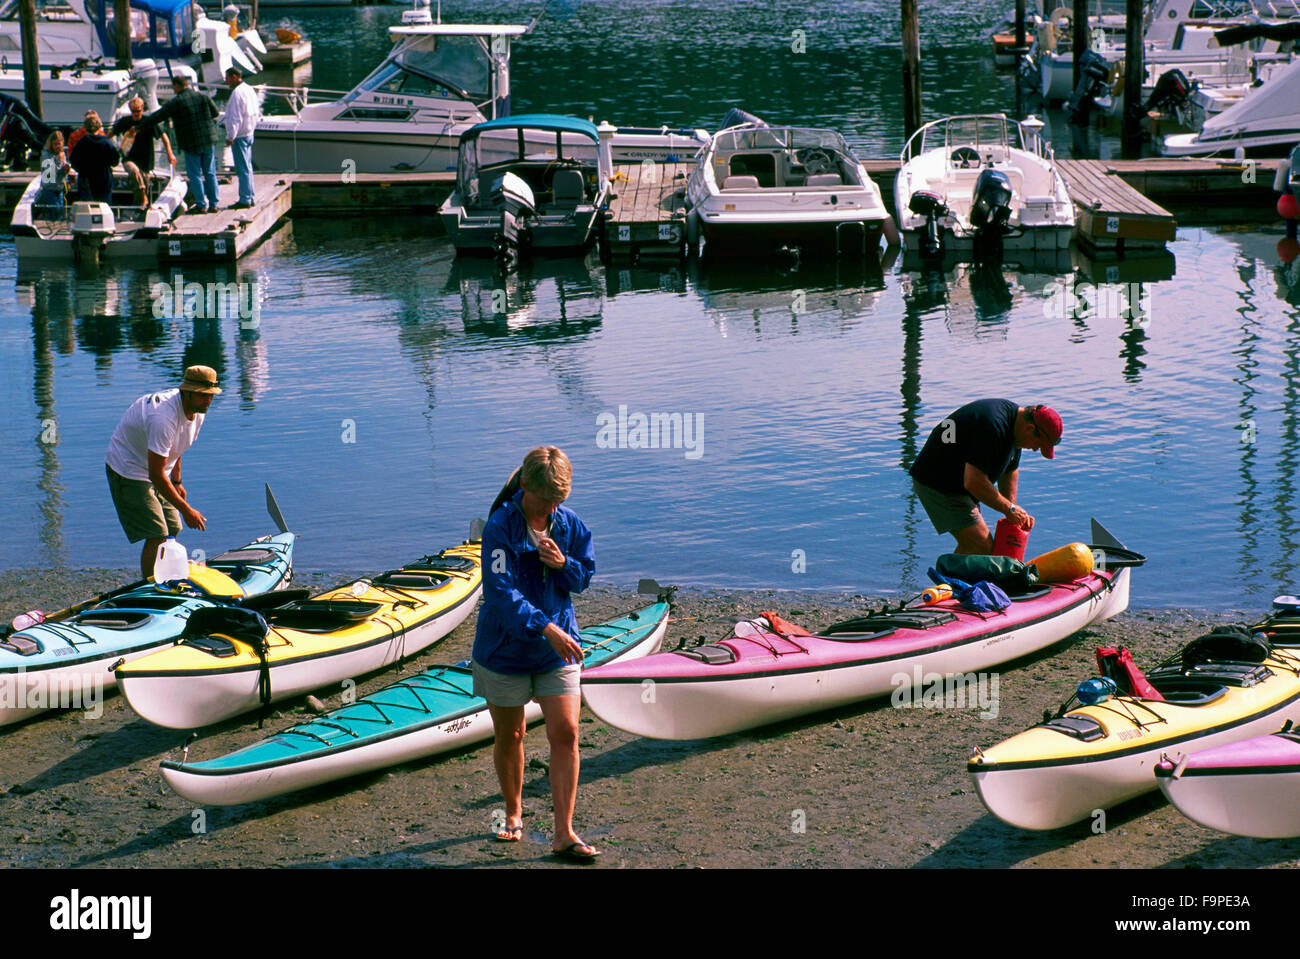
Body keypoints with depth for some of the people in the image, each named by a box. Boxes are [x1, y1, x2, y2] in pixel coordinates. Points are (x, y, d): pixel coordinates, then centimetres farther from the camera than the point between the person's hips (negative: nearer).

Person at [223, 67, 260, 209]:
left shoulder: (237, 93, -18)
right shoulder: (249, 90, 13)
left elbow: (235, 118, -21)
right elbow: (257, 113, 19)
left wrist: (230, 137, -17)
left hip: (240, 136, -10)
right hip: (249, 133, 10)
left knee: (243, 169, -7)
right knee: (247, 168, 15)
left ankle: (244, 200, -5)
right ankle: (250, 198, 19)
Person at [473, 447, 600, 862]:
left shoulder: (569, 524, -2)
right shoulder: (500, 527, -17)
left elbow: (584, 577, 8)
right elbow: (502, 591, -25)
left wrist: (562, 564, -16)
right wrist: (545, 627, -37)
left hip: (558, 647, 3)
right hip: (505, 647, -3)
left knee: (565, 733, -6)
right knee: (509, 735, 12)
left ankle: (564, 834, -2)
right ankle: (513, 813, 36)